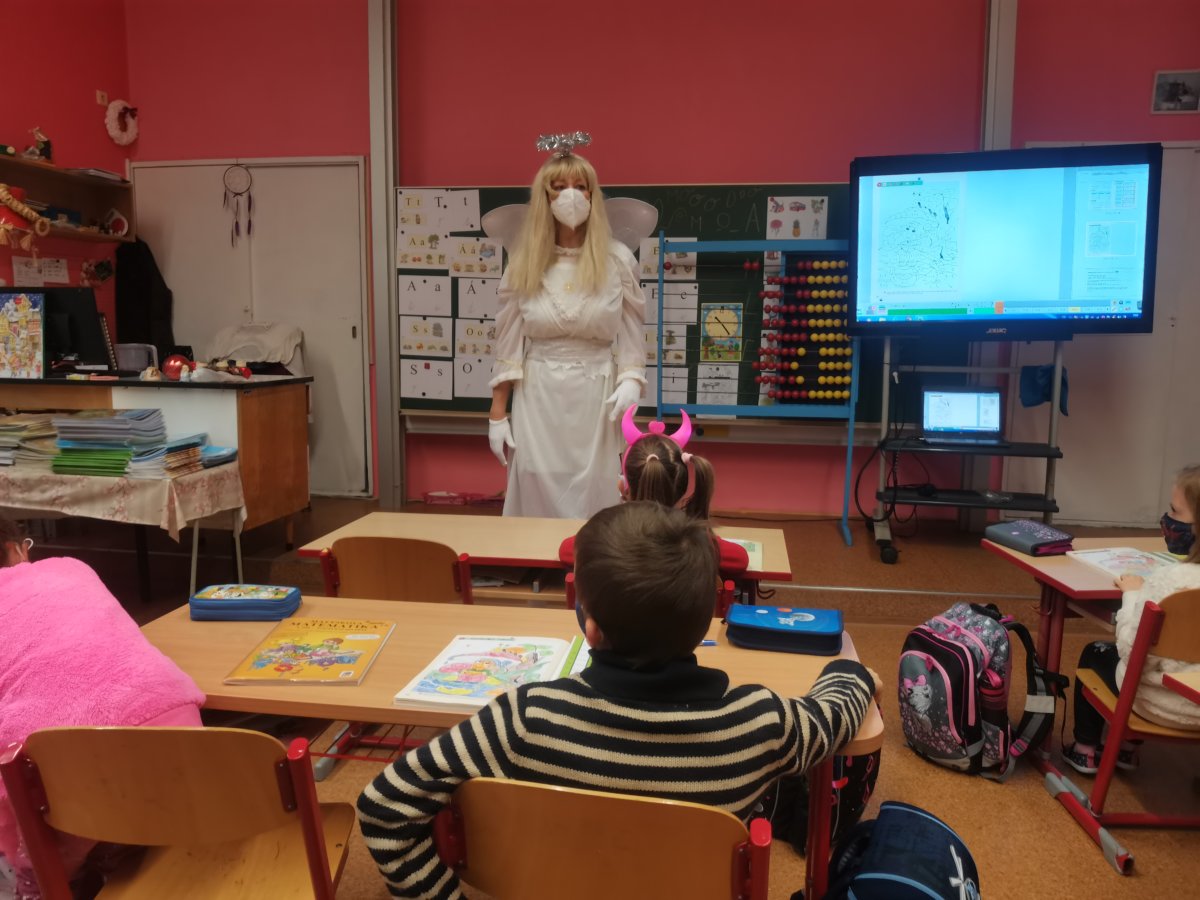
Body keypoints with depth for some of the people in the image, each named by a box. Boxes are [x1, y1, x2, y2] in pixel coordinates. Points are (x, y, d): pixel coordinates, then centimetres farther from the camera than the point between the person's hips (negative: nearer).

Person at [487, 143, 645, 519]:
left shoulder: (617, 260, 0)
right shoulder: (523, 262, 3)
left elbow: (632, 333, 5)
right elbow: (508, 343, 4)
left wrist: (631, 381, -12)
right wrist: (497, 413, 2)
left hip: (598, 397, -1)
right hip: (538, 397, 1)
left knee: (595, 498, 3)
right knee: (538, 498, 4)